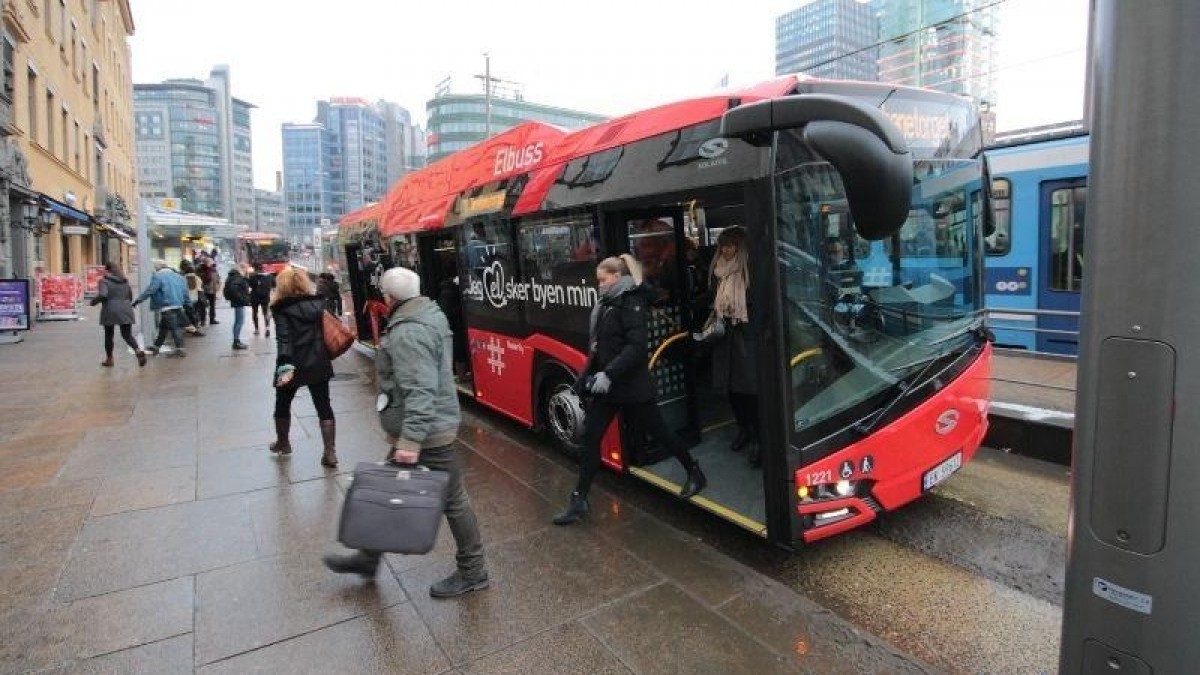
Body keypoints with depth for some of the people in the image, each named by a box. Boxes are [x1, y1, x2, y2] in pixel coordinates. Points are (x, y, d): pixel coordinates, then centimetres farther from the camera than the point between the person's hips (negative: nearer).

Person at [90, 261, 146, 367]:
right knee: (127, 335, 4)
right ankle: (138, 351, -21)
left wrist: (93, 301, 0)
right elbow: (130, 295, 16)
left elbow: (102, 295, -18)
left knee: (108, 336, 12)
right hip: (125, 311, 4)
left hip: (110, 312, -4)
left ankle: (109, 359, 20)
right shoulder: (125, 281, 13)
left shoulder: (104, 280, -5)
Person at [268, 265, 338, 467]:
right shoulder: (318, 303, 3)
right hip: (318, 364, 3)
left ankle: (282, 444, 39)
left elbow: (283, 339, -21)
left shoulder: (282, 309, -9)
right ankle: (330, 453, 2)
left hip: (295, 366, -3)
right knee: (324, 407, 6)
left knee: (282, 405, 21)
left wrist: (285, 365, -28)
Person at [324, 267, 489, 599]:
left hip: (427, 434, -11)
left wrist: (411, 439, -32)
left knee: (452, 499, 3)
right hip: (433, 425, 11)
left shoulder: (409, 333, -23)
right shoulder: (430, 314, 9)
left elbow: (420, 391, -30)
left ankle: (472, 572, 19)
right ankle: (369, 557, 39)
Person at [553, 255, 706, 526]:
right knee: (590, 437, 4)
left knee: (659, 431, 8)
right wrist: (588, 374, 9)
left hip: (631, 387, -8)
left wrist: (609, 374, -29)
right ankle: (579, 500, 12)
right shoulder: (606, 304, 11)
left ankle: (695, 473, 31)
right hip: (605, 384, 8)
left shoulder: (631, 303, -15)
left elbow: (636, 347, -25)